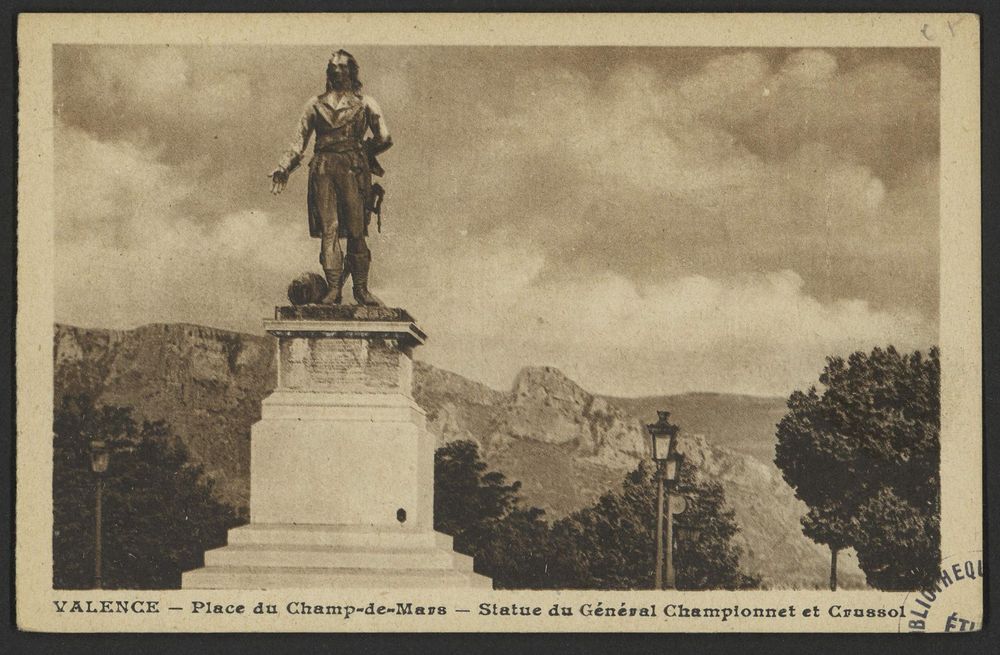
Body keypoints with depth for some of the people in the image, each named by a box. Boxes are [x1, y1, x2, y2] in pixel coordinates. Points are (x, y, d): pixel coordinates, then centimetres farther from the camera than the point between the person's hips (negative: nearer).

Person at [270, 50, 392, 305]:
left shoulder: (365, 104, 9)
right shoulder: (316, 105, 16)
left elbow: (383, 138, 1)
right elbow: (299, 141, 17)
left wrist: (363, 153, 9)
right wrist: (283, 168, 9)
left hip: (353, 169, -1)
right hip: (323, 169, 2)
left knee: (356, 231, -3)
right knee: (328, 229, -6)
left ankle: (361, 288, 3)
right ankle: (334, 288, -6)